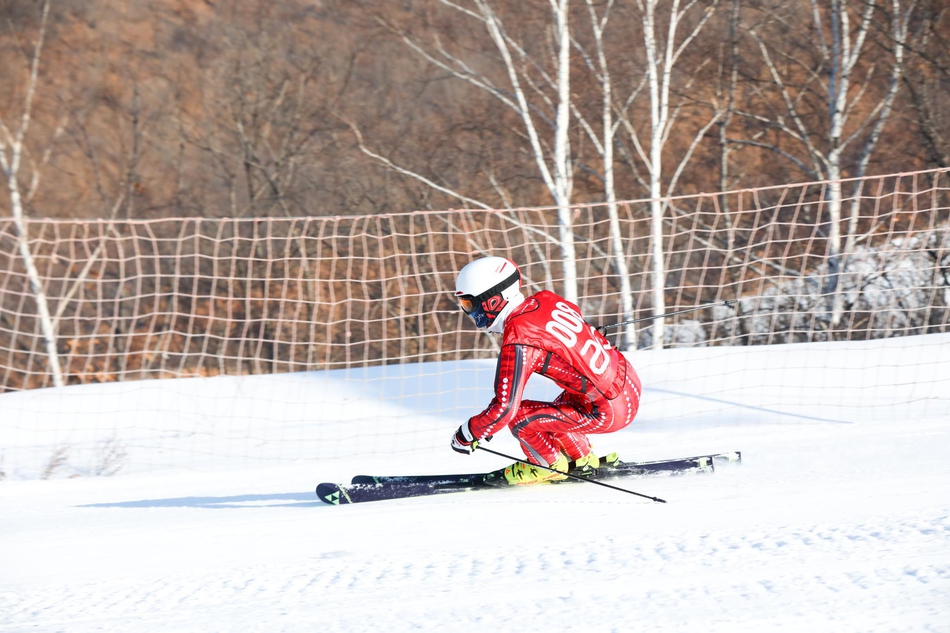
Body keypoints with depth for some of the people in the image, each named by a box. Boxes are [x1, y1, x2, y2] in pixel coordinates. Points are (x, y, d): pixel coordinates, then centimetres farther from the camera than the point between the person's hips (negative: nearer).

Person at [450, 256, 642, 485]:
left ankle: (551, 465, 18)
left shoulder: (518, 341, -20)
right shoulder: (545, 300, 1)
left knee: (517, 416, -4)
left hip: (610, 412, -9)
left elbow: (504, 407, -21)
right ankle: (582, 460, 38)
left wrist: (467, 435, -6)